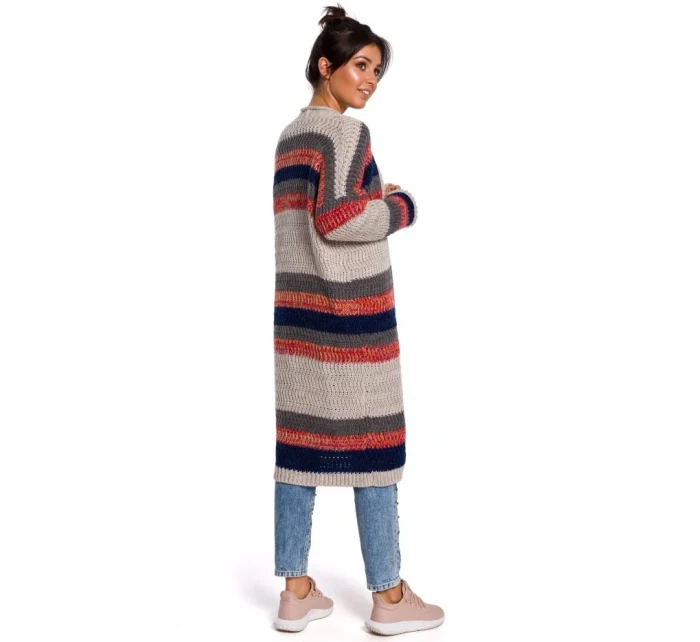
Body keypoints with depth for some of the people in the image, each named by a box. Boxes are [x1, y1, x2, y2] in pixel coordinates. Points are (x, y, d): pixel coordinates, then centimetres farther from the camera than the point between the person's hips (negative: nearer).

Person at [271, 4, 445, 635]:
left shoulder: (288, 137, 16)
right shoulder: (347, 132, -10)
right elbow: (335, 219, -22)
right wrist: (401, 206, -7)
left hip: (295, 309, 8)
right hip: (350, 311, -8)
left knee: (299, 443, 9)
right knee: (373, 448, 1)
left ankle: (296, 592, 15)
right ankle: (389, 597, 11)